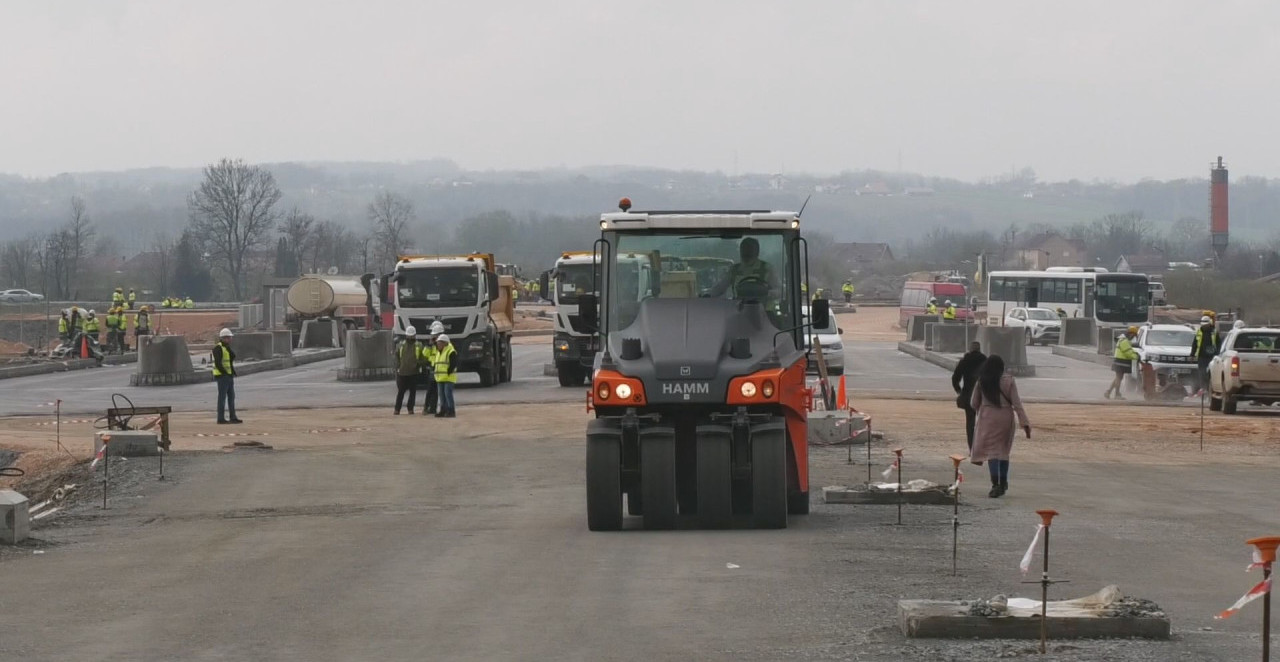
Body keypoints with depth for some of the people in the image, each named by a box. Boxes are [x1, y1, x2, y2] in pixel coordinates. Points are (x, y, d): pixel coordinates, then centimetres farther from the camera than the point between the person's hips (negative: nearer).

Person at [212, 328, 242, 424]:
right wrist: (225, 373, -18)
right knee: (222, 397, -7)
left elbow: (232, 357, 11)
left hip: (229, 376, 10)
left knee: (231, 397, 11)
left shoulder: (227, 348, 18)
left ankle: (233, 417, 15)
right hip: (222, 376, -9)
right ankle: (220, 419, -6)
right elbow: (218, 363, -18)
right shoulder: (218, 348, -12)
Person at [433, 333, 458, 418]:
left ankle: (451, 411, -11)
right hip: (440, 378, 9)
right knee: (442, 395, 9)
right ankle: (443, 410, 15)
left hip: (449, 377, -9)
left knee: (448, 393, -13)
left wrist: (449, 372, -19)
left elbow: (454, 364, -15)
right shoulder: (438, 352, 18)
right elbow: (434, 363, 26)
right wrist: (433, 369, 12)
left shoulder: (451, 352, -10)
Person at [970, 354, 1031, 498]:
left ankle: (996, 485, -18)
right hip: (1006, 418, 2)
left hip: (988, 418, -2)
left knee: (992, 451, -3)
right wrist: (1024, 422, -8)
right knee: (1004, 451, 17)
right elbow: (1016, 403, -9)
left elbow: (974, 404, 4)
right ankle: (1003, 483, 29)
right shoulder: (1009, 381, -5)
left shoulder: (982, 382, -4)